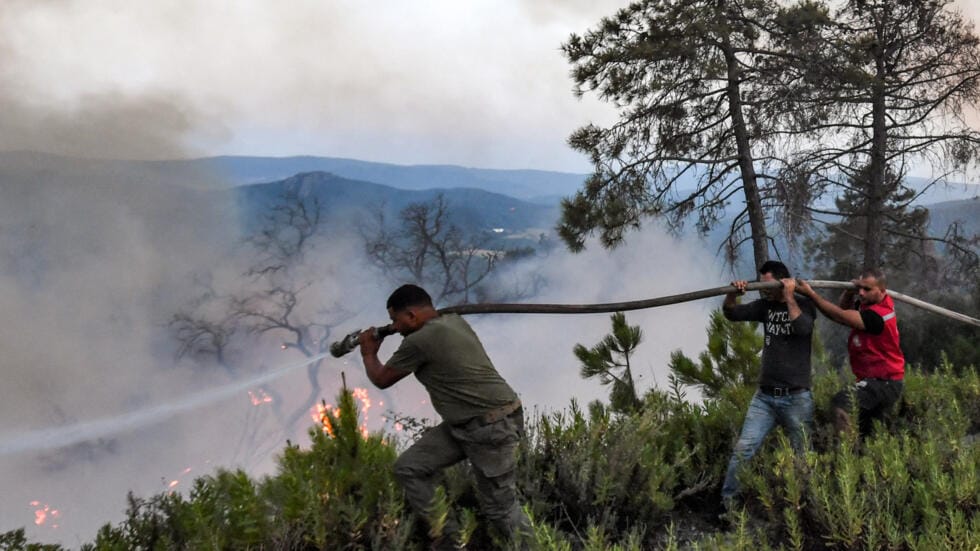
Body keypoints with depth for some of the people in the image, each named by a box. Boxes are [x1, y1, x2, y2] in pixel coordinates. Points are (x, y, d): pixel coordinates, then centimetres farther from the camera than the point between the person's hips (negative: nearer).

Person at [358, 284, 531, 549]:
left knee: (499, 506, -3)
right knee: (409, 468, 5)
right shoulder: (453, 321, 7)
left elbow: (382, 379, -2)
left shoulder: (419, 341, -18)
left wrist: (368, 353, 17)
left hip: (493, 427, -10)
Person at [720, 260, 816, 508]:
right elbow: (731, 314, 2)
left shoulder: (804, 305, -2)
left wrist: (789, 297, -19)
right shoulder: (765, 306, 8)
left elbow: (802, 327, -22)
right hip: (764, 397, 3)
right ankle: (727, 501, -3)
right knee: (743, 448, -7)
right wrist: (732, 294, -17)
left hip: (796, 398, -3)